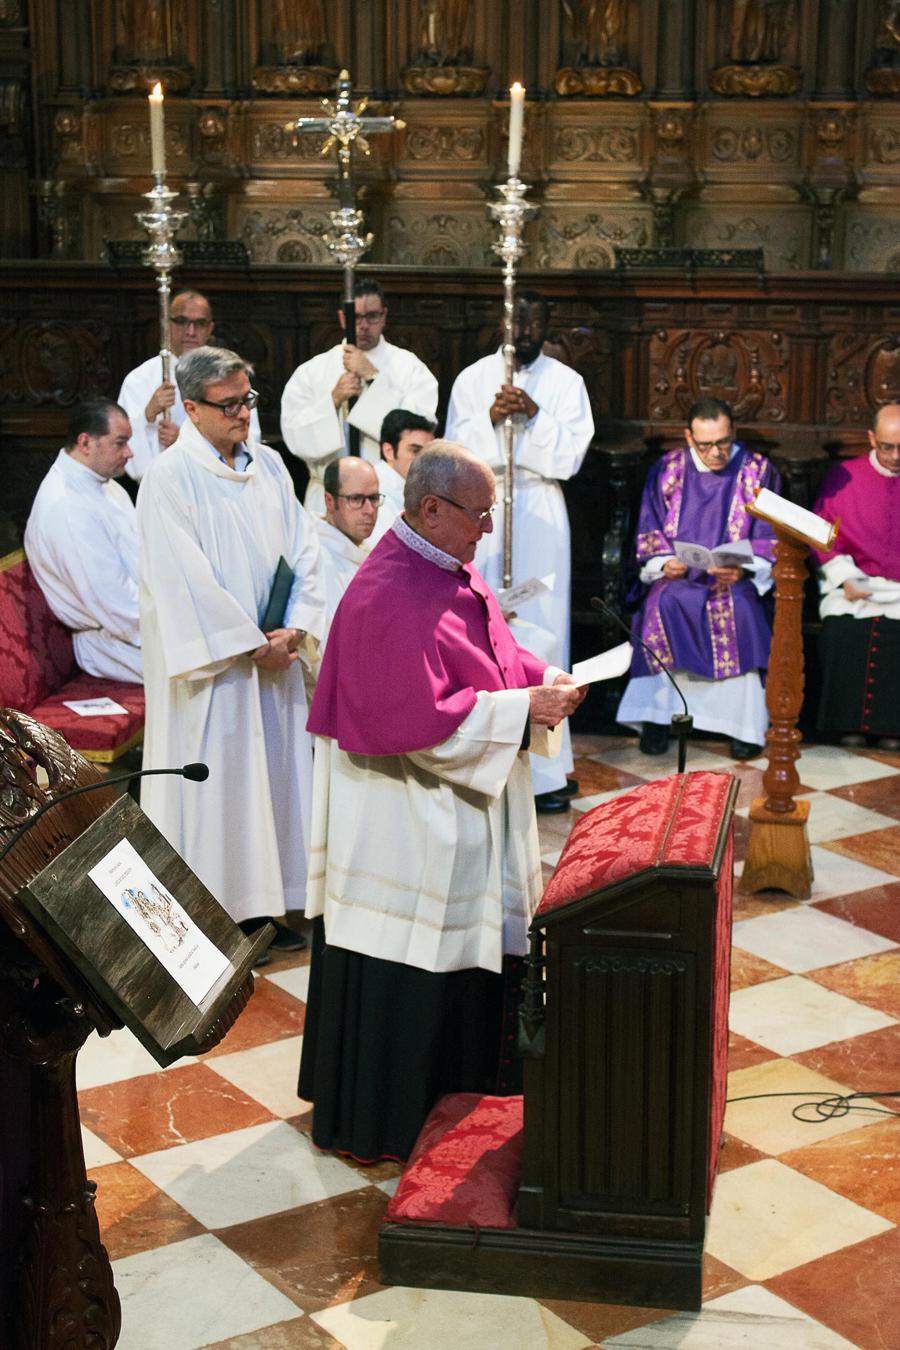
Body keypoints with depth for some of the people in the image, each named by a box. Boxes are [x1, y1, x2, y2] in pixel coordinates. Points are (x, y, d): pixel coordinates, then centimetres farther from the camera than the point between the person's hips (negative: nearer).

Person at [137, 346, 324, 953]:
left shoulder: (268, 465, 9)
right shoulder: (170, 478, -11)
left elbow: (303, 548, 8)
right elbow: (184, 579, -16)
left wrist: (294, 628, -7)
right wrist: (252, 644, -15)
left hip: (275, 655, 6)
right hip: (210, 662, -6)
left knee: (274, 769, 9)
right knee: (212, 781, -2)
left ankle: (263, 906, 20)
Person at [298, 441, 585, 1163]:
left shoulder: (452, 568, 6)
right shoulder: (389, 595, -25)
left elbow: (492, 649, 17)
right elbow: (422, 719, -27)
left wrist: (543, 677, -2)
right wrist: (523, 707, -23)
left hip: (459, 805, 10)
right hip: (403, 817, -10)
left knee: (461, 944, 20)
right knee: (400, 970, 2)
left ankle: (448, 1079, 37)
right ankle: (372, 1124, 17)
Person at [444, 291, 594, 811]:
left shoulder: (566, 382, 6)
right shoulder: (473, 378, 9)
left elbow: (569, 458, -3)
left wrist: (533, 415, -16)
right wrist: (491, 417, -15)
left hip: (540, 515, -1)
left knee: (542, 630, -5)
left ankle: (545, 771, -2)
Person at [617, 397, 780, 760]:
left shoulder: (757, 471, 7)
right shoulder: (667, 470, 11)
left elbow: (768, 539, 2)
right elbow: (648, 532, 9)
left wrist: (743, 569, -17)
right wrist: (664, 563, -12)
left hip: (737, 579, -1)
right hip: (678, 576, 1)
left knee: (738, 607, -35)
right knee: (664, 603, -33)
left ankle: (743, 720, -25)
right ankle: (657, 714, -25)